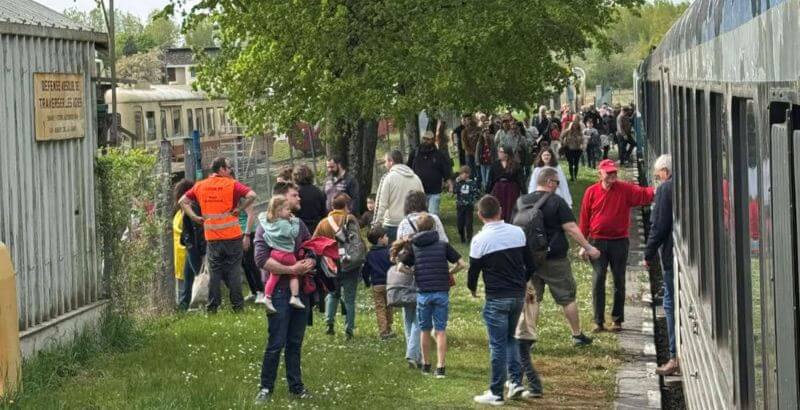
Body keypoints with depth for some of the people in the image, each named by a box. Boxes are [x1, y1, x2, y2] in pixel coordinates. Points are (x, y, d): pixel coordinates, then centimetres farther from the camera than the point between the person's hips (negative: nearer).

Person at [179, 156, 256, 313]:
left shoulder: (200, 186, 6)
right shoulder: (231, 184, -7)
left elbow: (183, 201, 10)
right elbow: (252, 195, -19)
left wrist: (194, 217, 7)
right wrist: (239, 209, -9)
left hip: (211, 237, 3)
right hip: (232, 235, -3)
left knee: (214, 271, 10)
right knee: (234, 270, 4)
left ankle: (212, 306, 10)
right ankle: (237, 305, 6)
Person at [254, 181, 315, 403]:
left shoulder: (299, 224, 13)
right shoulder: (267, 226, -7)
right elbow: (261, 259, -17)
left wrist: (311, 262, -5)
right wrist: (291, 269, -19)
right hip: (280, 291, -6)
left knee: (295, 342, 12)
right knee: (276, 343, -4)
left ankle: (296, 386, 20)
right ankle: (266, 388, 6)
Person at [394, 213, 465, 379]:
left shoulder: (413, 248, 5)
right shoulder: (443, 245, 2)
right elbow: (461, 264, 1)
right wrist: (449, 273, 16)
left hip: (423, 293, 1)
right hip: (442, 292, -1)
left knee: (425, 330, 15)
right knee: (441, 330, 3)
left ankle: (426, 365, 23)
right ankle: (440, 367, -2)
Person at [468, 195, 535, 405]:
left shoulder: (480, 240, -12)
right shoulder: (518, 232, 2)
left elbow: (474, 270, -4)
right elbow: (530, 265, 8)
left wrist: (472, 288, 17)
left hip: (496, 299, -5)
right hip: (518, 295, 5)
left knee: (498, 344, 1)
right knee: (510, 338, 21)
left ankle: (496, 393, 6)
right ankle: (516, 381, 10)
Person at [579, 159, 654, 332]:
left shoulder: (626, 190, 0)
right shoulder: (591, 192, 1)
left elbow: (644, 194, -16)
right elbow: (584, 219, 3)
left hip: (619, 241, 0)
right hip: (598, 242, 0)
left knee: (619, 281, 6)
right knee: (598, 280, -3)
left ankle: (617, 320, 15)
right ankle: (598, 321, 1)